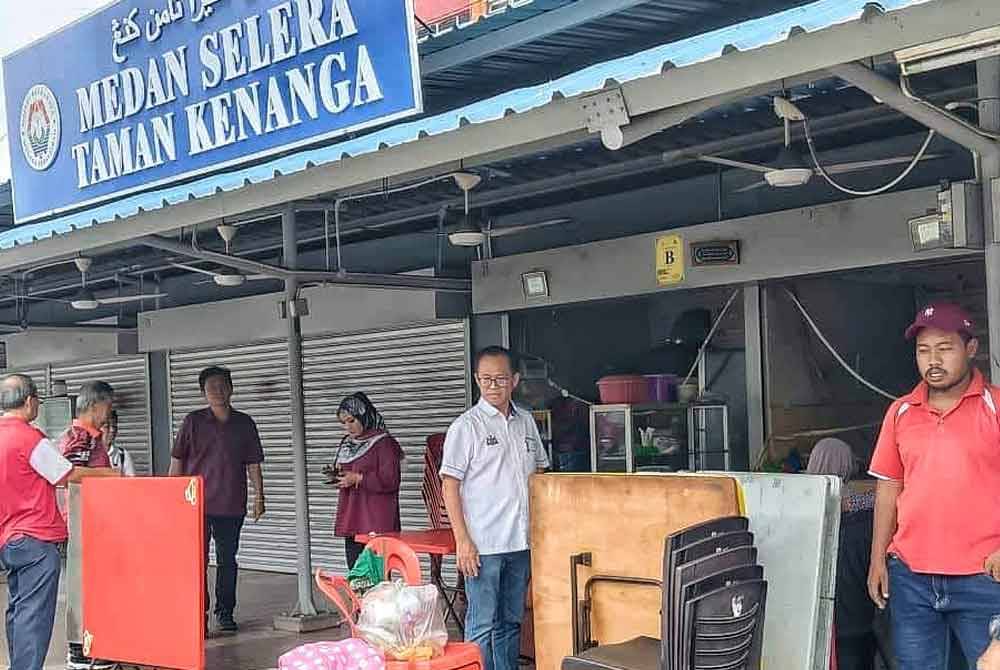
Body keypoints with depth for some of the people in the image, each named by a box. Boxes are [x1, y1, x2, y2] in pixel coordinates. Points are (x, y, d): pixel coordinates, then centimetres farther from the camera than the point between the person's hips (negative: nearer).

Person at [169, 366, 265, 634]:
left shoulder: (244, 423, 7)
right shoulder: (193, 421, 2)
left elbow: (253, 464, 10)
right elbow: (177, 461, 4)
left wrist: (259, 496, 5)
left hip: (232, 504, 2)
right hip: (197, 503, -2)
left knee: (228, 559, 9)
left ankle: (225, 612, 19)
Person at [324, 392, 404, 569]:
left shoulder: (383, 443, -8)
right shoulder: (347, 443, 17)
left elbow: (391, 480, -15)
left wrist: (358, 478, -17)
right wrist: (336, 475, 7)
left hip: (377, 522, -8)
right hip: (351, 522, 8)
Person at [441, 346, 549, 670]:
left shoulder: (526, 422, 10)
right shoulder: (466, 426, -6)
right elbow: (450, 485, -7)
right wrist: (462, 540, -14)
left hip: (520, 543, 6)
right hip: (482, 545, -5)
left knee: (511, 622, 14)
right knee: (482, 626, -2)